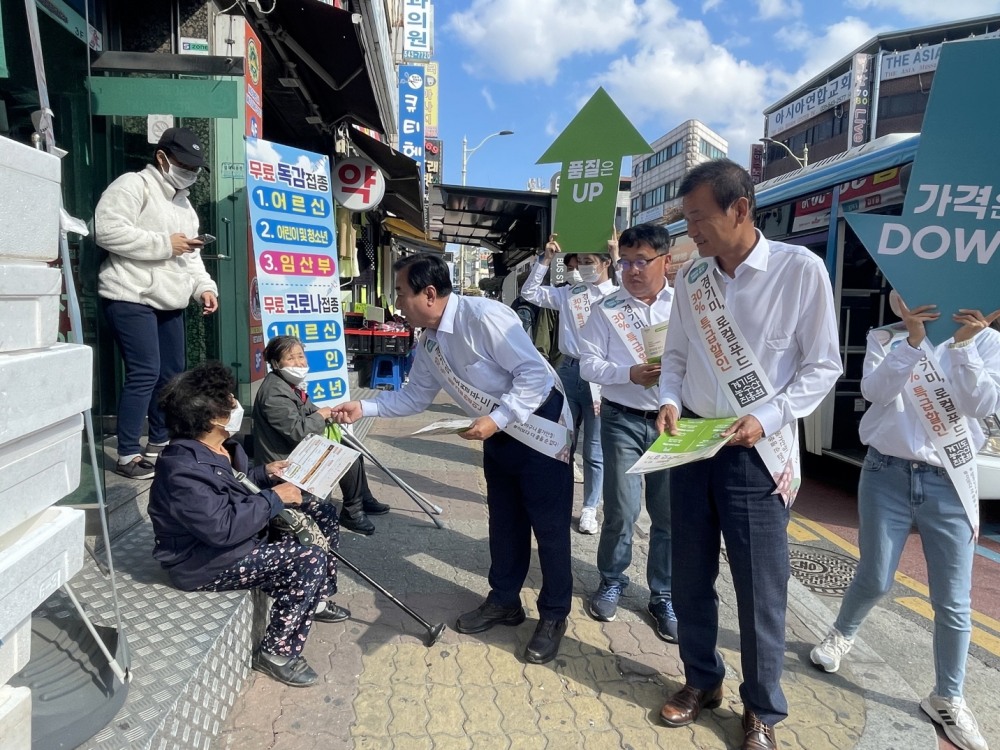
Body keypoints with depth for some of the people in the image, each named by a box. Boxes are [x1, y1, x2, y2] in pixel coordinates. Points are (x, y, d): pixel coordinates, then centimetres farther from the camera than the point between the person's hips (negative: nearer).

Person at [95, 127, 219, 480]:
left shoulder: (183, 202, 21)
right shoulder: (132, 186, -6)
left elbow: (191, 256, 22)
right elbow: (107, 230, -20)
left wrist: (204, 286, 5)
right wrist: (164, 243, -18)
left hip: (169, 303, 9)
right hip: (131, 298, -9)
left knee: (172, 374, 11)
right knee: (144, 374, -13)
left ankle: (158, 444, 25)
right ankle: (127, 455, -4)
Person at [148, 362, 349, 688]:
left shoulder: (218, 447, 0)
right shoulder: (183, 471, -31)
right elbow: (224, 527, -35)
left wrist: (265, 474, 1)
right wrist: (274, 498, -25)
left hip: (239, 532, 10)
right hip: (206, 562, -10)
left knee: (322, 514, 8)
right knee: (309, 560, -24)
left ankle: (316, 598, 23)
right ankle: (277, 652, -7)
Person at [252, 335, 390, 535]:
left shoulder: (291, 383, 6)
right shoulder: (275, 393, -26)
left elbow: (307, 412, 15)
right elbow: (298, 432, -31)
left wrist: (328, 413, -5)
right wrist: (321, 415, -14)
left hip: (298, 449, 11)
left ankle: (364, 499, 28)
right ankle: (352, 512, 3)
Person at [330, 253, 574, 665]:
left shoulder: (482, 316, -26)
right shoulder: (428, 343, 1)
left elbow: (535, 372, -27)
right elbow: (415, 395, 11)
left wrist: (496, 418, -31)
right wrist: (363, 408, 2)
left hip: (540, 426, -8)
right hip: (499, 435, 8)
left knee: (548, 526, 3)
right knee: (505, 522, 18)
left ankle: (554, 615, 21)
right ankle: (504, 601, 36)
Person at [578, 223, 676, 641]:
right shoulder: (608, 309, 1)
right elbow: (589, 363, -3)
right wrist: (631, 374, -18)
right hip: (623, 419, -1)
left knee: (670, 513, 7)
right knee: (621, 510, 1)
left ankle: (663, 596, 24)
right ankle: (611, 582, 26)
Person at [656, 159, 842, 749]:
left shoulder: (800, 269, -10)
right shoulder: (691, 277, 4)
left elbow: (823, 366, -6)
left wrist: (767, 418, -18)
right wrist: (670, 401, -7)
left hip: (757, 452, -4)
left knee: (761, 588, 7)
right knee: (691, 576, 15)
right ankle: (702, 680, 37)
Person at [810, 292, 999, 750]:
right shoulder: (885, 339, 2)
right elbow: (874, 391, -15)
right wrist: (913, 340, -25)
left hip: (949, 483, 1)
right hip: (887, 474, 0)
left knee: (954, 601, 4)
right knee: (874, 579, 7)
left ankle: (947, 700, 23)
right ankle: (841, 635, 38)